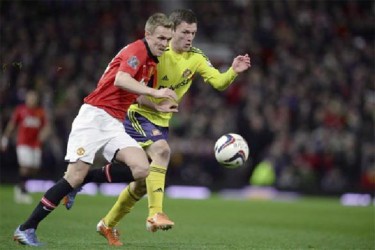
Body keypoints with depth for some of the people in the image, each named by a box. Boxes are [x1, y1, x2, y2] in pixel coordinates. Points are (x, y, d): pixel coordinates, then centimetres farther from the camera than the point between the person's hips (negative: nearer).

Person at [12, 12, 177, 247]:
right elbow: (120, 80, -26)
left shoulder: (152, 63, 18)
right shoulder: (137, 50, -9)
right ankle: (27, 228, -6)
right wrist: (154, 92, -30)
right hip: (95, 115, -8)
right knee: (76, 175, -15)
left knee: (142, 169, -14)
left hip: (115, 124, 8)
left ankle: (87, 180, 4)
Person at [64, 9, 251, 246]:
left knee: (143, 181, 10)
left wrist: (234, 71, -30)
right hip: (138, 114, -6)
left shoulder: (196, 58, -3)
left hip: (161, 121, 6)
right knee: (162, 150, -33)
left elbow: (219, 82, -11)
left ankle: (108, 225, 28)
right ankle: (155, 214, -35)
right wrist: (157, 105, -27)